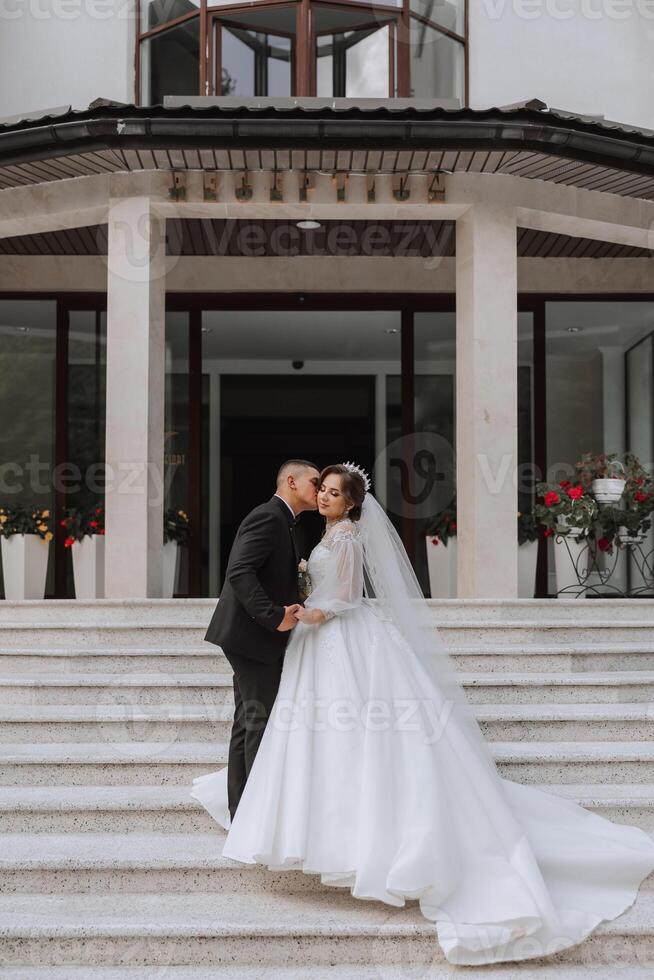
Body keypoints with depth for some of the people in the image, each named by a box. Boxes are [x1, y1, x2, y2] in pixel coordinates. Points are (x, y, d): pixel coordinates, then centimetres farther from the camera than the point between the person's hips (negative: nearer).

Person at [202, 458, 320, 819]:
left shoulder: (279, 521, 19)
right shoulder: (268, 517, -13)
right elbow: (239, 572, -25)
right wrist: (274, 617, -26)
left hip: (254, 636, 11)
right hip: (253, 635, -11)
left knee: (248, 721, 13)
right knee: (263, 718, -7)